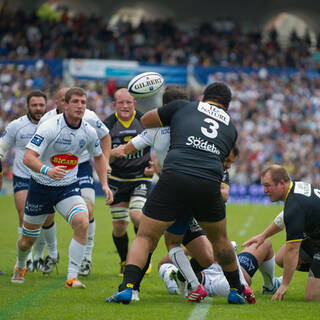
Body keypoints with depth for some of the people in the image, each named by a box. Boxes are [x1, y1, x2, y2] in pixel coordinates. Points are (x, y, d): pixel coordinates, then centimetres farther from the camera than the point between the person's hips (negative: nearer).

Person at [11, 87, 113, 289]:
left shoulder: (89, 131, -4)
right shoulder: (50, 127, -20)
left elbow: (98, 156, 16)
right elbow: (28, 157, -28)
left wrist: (105, 185, 5)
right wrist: (47, 170, -47)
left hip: (69, 187, 3)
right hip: (41, 187, -2)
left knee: (82, 223, -26)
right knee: (28, 239, 10)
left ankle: (72, 278, -21)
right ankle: (20, 266, 46)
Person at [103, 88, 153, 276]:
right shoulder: (108, 125, -7)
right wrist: (113, 153, -32)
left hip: (141, 177, -2)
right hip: (117, 180, 2)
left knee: (136, 215, -23)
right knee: (119, 226, 2)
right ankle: (125, 262, 26)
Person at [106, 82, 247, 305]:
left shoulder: (184, 107, 20)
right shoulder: (230, 127, 27)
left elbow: (146, 121, 29)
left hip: (174, 176, -2)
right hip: (209, 185, 2)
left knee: (145, 238, 8)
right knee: (220, 240, 27)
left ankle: (127, 288, -8)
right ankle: (236, 290, 33)